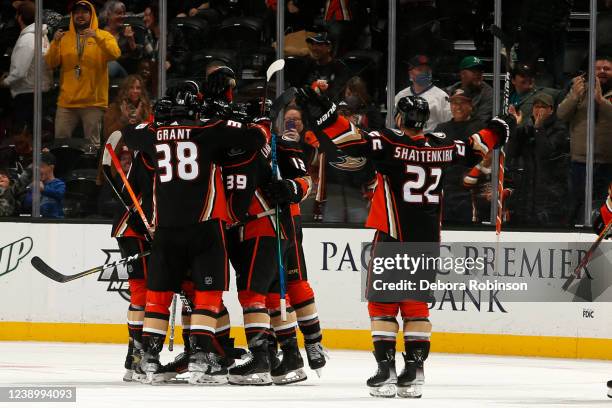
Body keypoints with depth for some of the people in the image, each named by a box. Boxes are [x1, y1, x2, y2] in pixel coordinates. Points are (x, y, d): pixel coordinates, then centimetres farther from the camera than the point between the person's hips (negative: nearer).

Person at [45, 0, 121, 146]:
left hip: (93, 101, -3)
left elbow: (115, 54, -14)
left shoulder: (104, 36, 4)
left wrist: (97, 37, -27)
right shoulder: (64, 38, 11)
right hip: (67, 101, 3)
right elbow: (52, 63, 3)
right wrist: (55, 43, -14)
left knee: (92, 143, 0)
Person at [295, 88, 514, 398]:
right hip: (428, 240, 5)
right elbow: (473, 149, 22)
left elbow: (352, 139, -22)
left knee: (383, 303, 2)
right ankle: (414, 372, 6)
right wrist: (498, 130, 41)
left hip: (392, 237, -5)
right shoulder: (442, 147, 5)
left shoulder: (390, 143, -11)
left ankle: (386, 369, -6)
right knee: (415, 303, 12)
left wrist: (321, 111, -22)